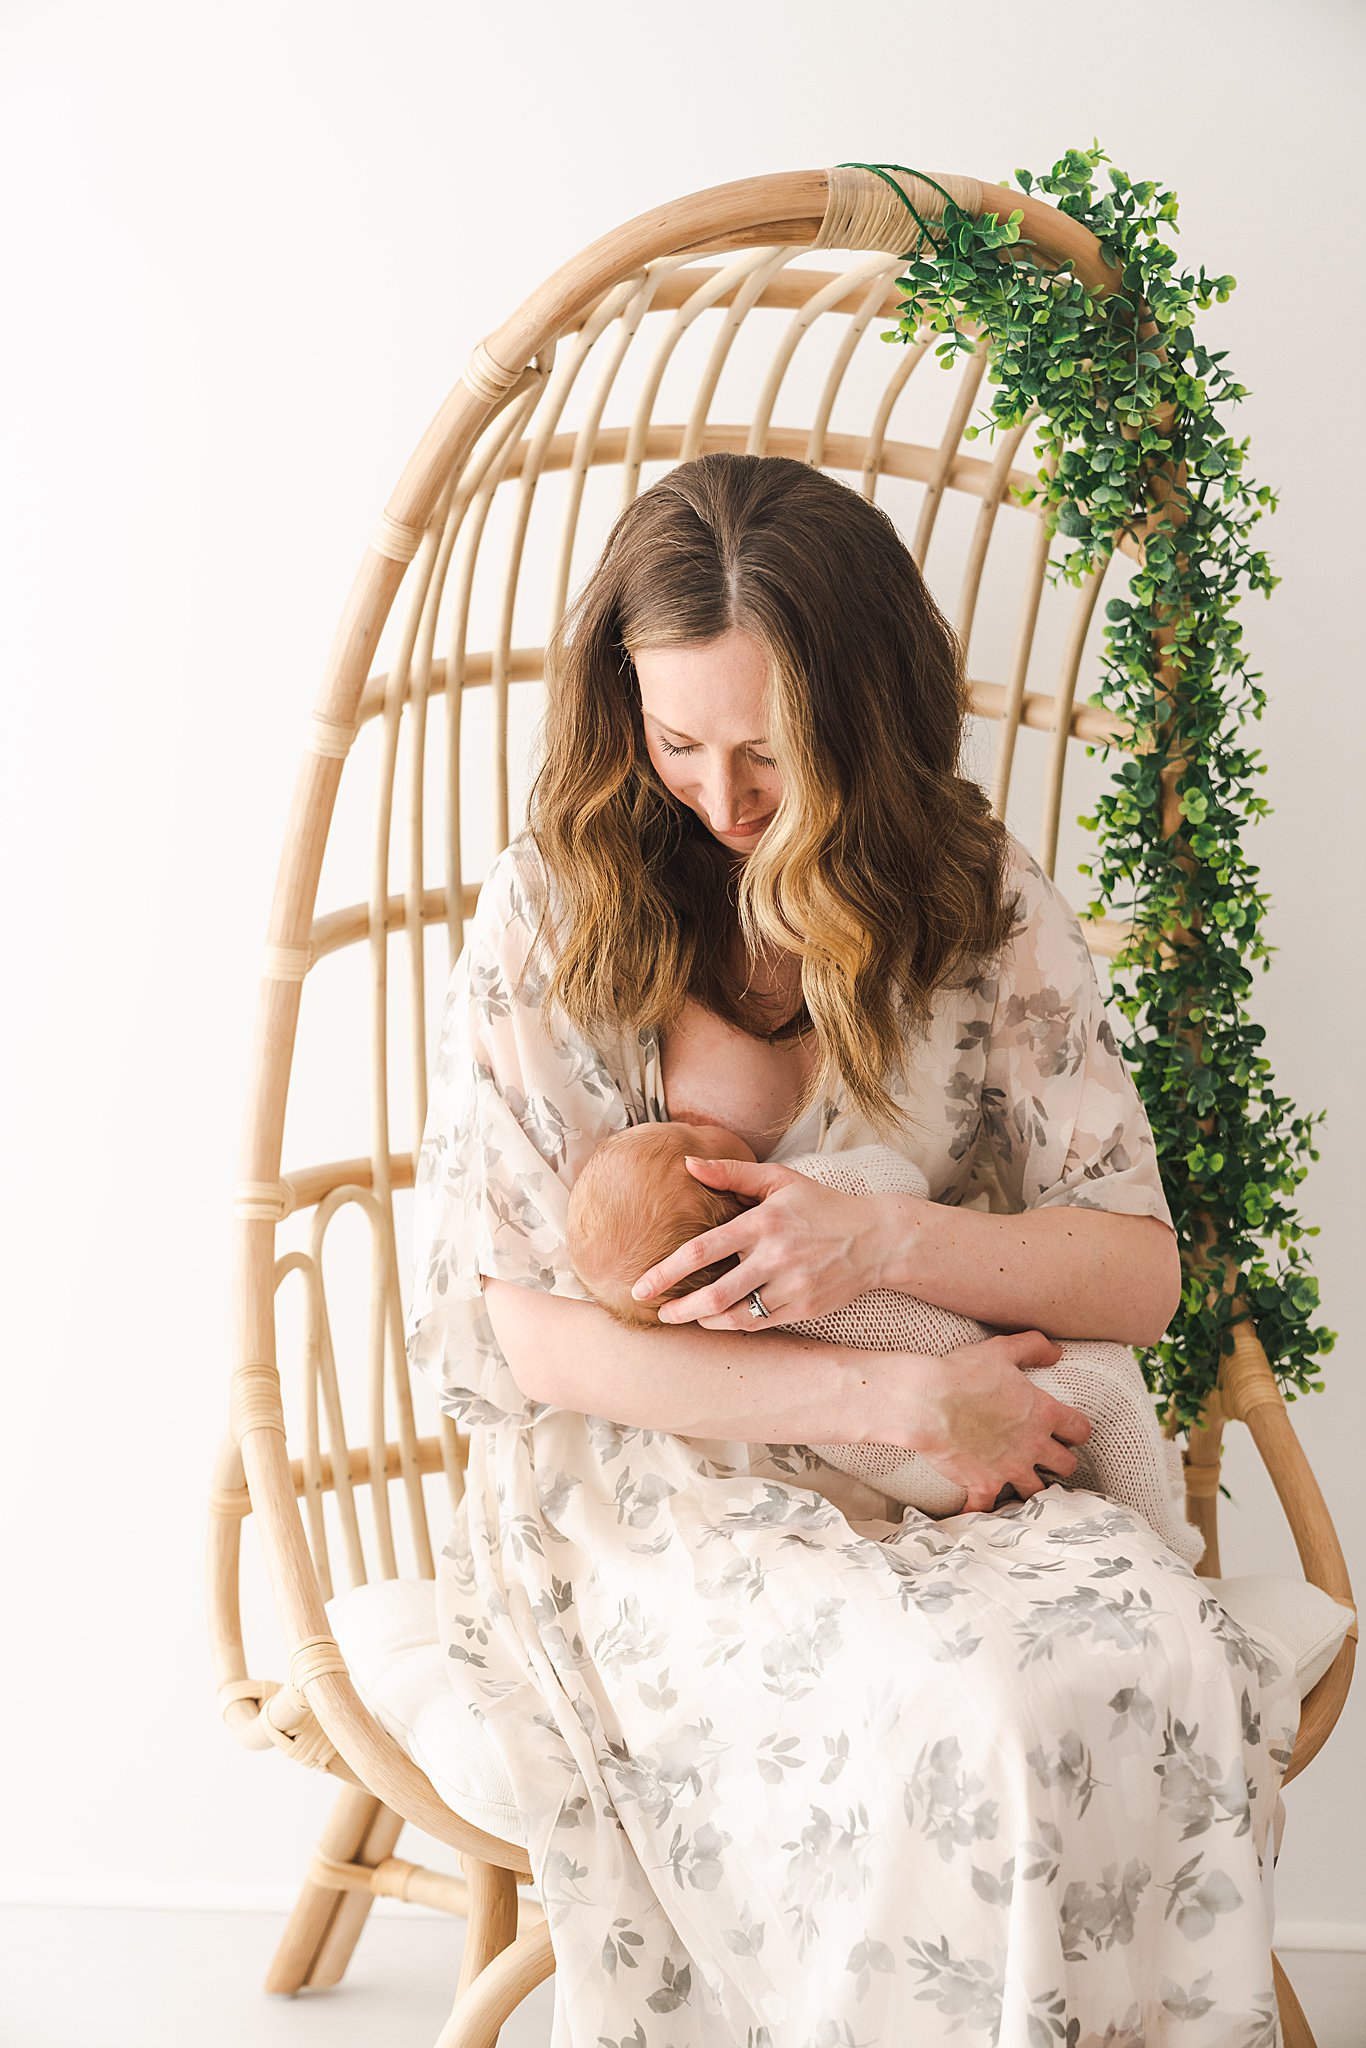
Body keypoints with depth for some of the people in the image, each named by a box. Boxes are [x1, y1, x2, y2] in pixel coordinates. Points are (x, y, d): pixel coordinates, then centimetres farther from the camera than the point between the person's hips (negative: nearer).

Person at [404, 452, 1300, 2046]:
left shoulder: (985, 905, 5)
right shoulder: (552, 913, -2)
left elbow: (1138, 1271, 5)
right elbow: (509, 1326, -7)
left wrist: (887, 1242, -16)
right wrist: (894, 1395, -16)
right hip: (650, 1483, -2)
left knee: (1168, 1663, -29)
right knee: (969, 1712, -32)